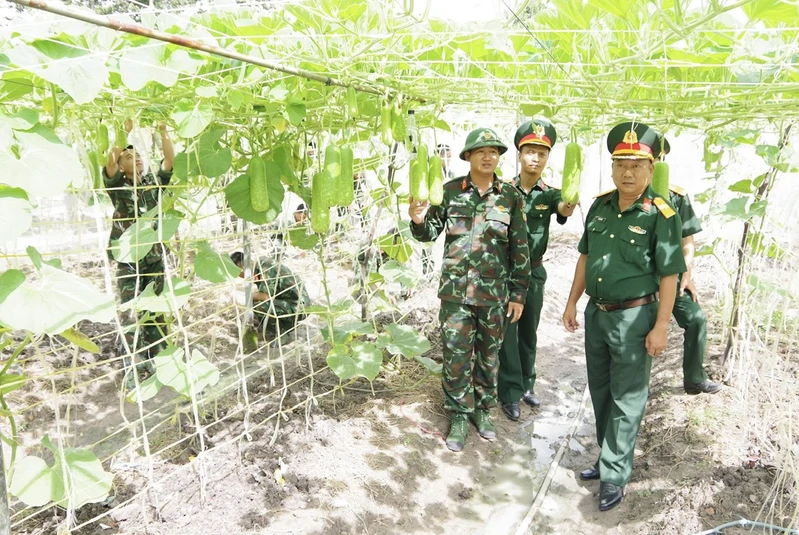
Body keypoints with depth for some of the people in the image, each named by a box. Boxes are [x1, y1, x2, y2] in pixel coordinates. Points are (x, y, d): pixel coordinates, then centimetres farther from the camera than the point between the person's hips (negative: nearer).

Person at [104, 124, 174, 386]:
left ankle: (156, 363, 20)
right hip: (127, 259, -3)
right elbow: (110, 161, -18)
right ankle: (135, 368, 0)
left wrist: (163, 130, -10)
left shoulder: (155, 183, 9)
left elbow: (170, 159, -3)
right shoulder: (118, 187, 0)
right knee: (131, 314, -5)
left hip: (154, 257, 3)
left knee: (155, 312, 9)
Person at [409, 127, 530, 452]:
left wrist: (518, 293, 2)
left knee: (488, 354, 14)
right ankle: (460, 415, 22)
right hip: (456, 289, -1)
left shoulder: (510, 197, 1)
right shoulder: (450, 191, 0)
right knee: (456, 355, 4)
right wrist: (418, 220, -20)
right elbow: (430, 233, 4)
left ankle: (483, 408, 34)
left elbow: (520, 248, 3)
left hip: (494, 292, 1)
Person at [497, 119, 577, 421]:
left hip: (535, 272, 3)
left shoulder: (550, 194, -3)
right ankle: (510, 394, 12)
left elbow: (565, 209, -27)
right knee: (507, 333, 1)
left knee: (529, 332, 15)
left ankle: (526, 384, 31)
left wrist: (571, 200, -50)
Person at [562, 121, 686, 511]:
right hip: (596, 313, 6)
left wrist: (661, 327, -14)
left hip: (633, 317, -6)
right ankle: (609, 457, 36)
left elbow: (669, 276, -12)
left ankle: (614, 475, 17)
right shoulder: (600, 206, 3)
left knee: (626, 399, 5)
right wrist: (572, 303, 10)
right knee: (600, 391, 18)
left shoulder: (661, 215, -13)